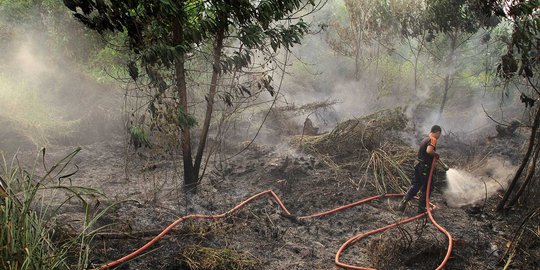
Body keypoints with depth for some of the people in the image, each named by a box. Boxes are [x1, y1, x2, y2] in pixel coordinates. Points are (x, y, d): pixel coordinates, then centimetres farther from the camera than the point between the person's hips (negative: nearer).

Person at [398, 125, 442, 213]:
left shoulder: (425, 139, 14)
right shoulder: (433, 139, -14)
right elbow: (429, 150, -33)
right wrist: (436, 154, -13)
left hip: (418, 166, 8)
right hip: (425, 167, -8)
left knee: (414, 186, 12)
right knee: (427, 188, 6)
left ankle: (403, 203, 5)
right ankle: (421, 208, 12)